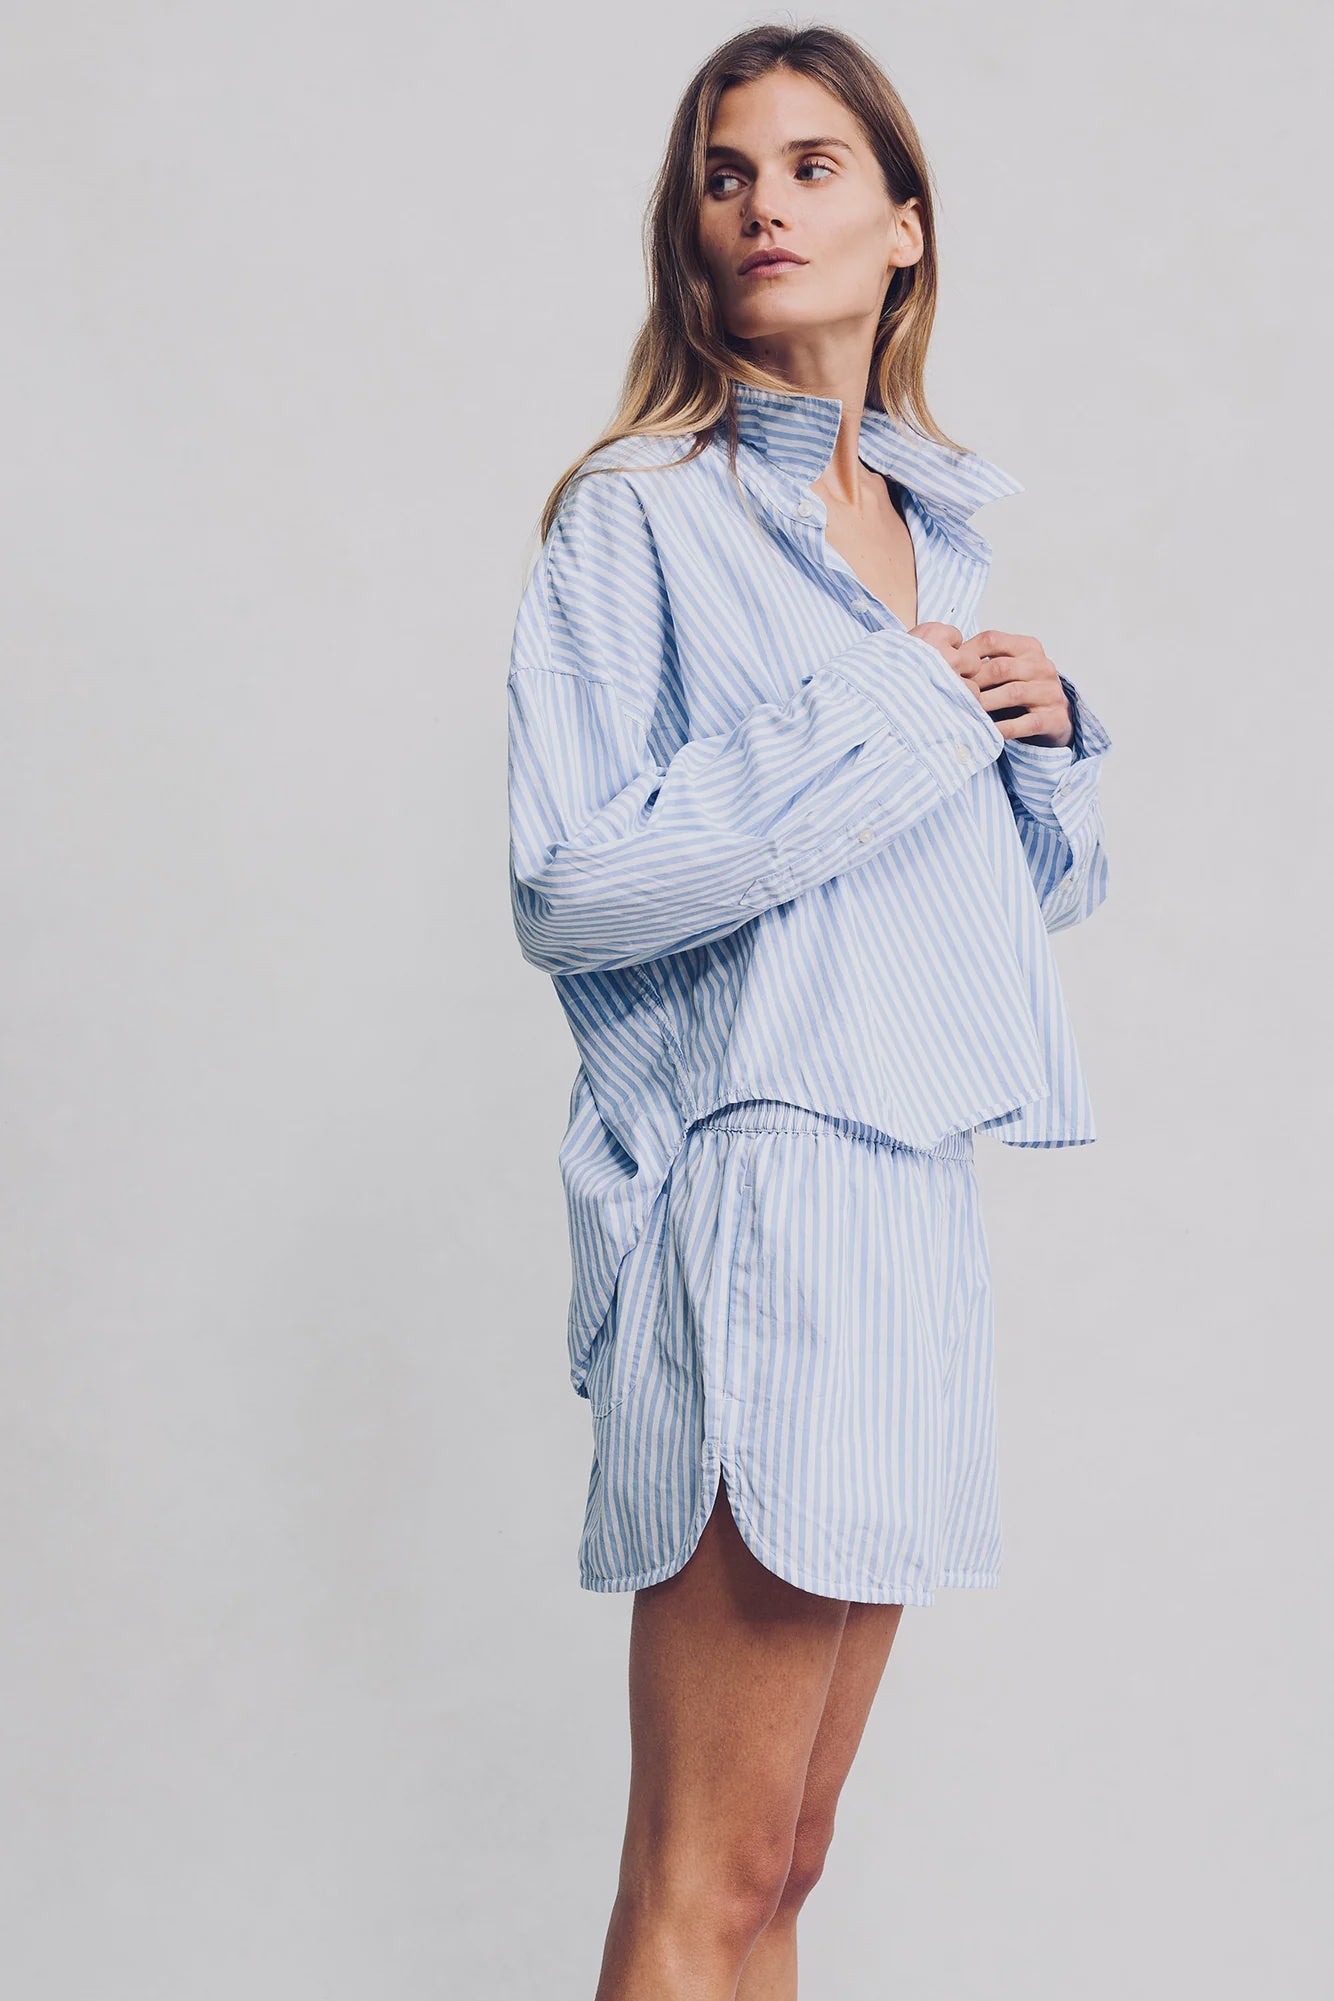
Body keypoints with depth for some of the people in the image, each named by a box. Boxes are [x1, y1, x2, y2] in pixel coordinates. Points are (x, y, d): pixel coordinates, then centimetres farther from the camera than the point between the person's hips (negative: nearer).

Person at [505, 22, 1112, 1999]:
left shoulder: (941, 523, 18)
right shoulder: (639, 513, -2)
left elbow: (1041, 882, 25)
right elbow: (569, 885, -13)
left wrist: (1046, 729, 4)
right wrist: (884, 718, -10)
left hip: (918, 1172, 7)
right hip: (754, 1169, -7)